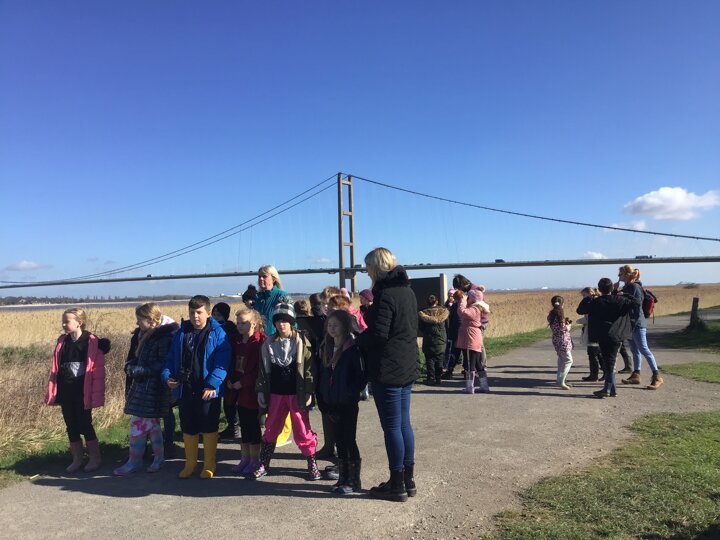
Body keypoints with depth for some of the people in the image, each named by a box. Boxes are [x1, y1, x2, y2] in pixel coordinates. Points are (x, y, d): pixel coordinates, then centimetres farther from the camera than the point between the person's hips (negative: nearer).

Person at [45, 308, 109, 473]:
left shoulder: (92, 342, -11)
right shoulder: (62, 341, 6)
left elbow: (98, 369, -11)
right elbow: (55, 367, 10)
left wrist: (95, 393, -13)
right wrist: (52, 391, 7)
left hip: (82, 391, -5)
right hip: (65, 391, 5)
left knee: (84, 425, 1)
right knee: (71, 426, 12)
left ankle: (95, 458, 17)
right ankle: (76, 459, 25)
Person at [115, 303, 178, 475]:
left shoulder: (165, 337, -17)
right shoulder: (142, 334, 11)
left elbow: (162, 365, -20)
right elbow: (135, 356, 21)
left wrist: (137, 370, -17)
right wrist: (130, 366, 0)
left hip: (153, 388, -9)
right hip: (142, 385, 9)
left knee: (138, 423, -2)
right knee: (151, 423, 15)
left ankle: (135, 461, 12)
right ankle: (158, 457, 26)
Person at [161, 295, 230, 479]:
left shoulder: (217, 334, -9)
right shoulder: (181, 333, 6)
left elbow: (222, 362, -15)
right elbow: (171, 359, 11)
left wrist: (212, 384, -22)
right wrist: (167, 376, -5)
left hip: (208, 392, -4)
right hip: (185, 390, 4)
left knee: (209, 428, 9)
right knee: (188, 429, 16)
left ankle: (209, 465, 24)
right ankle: (190, 464, 32)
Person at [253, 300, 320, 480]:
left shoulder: (301, 341, -5)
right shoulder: (268, 343, 4)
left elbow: (308, 367, -6)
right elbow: (263, 369, 9)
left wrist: (308, 392, -10)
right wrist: (260, 391, 5)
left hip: (297, 394, -3)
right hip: (276, 393, 3)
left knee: (302, 430, 3)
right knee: (271, 429, 12)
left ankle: (312, 464, 16)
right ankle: (263, 464, 24)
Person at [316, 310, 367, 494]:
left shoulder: (353, 348, -13)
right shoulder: (327, 348, 8)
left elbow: (361, 374, -16)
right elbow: (322, 374, 12)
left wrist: (353, 394, -17)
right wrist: (324, 397, 7)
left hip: (348, 403, -6)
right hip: (333, 403, 6)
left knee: (349, 440, 1)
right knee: (339, 440, 14)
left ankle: (354, 481, 13)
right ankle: (343, 478, 25)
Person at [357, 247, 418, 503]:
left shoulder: (385, 294, -17)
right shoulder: (407, 291, 11)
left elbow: (378, 333, -23)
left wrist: (358, 341, -4)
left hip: (387, 370, -9)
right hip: (407, 367, 9)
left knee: (391, 427, 1)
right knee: (404, 424, 16)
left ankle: (397, 485, 13)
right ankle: (408, 480, 26)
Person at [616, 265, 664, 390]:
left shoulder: (635, 287, -12)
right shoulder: (626, 287, 14)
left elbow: (637, 302, -22)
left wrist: (623, 295, -22)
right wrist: (616, 291, 5)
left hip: (637, 324, -9)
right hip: (630, 323, 10)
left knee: (644, 349, -10)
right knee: (635, 350, 14)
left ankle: (657, 377, -7)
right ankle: (636, 375, 21)